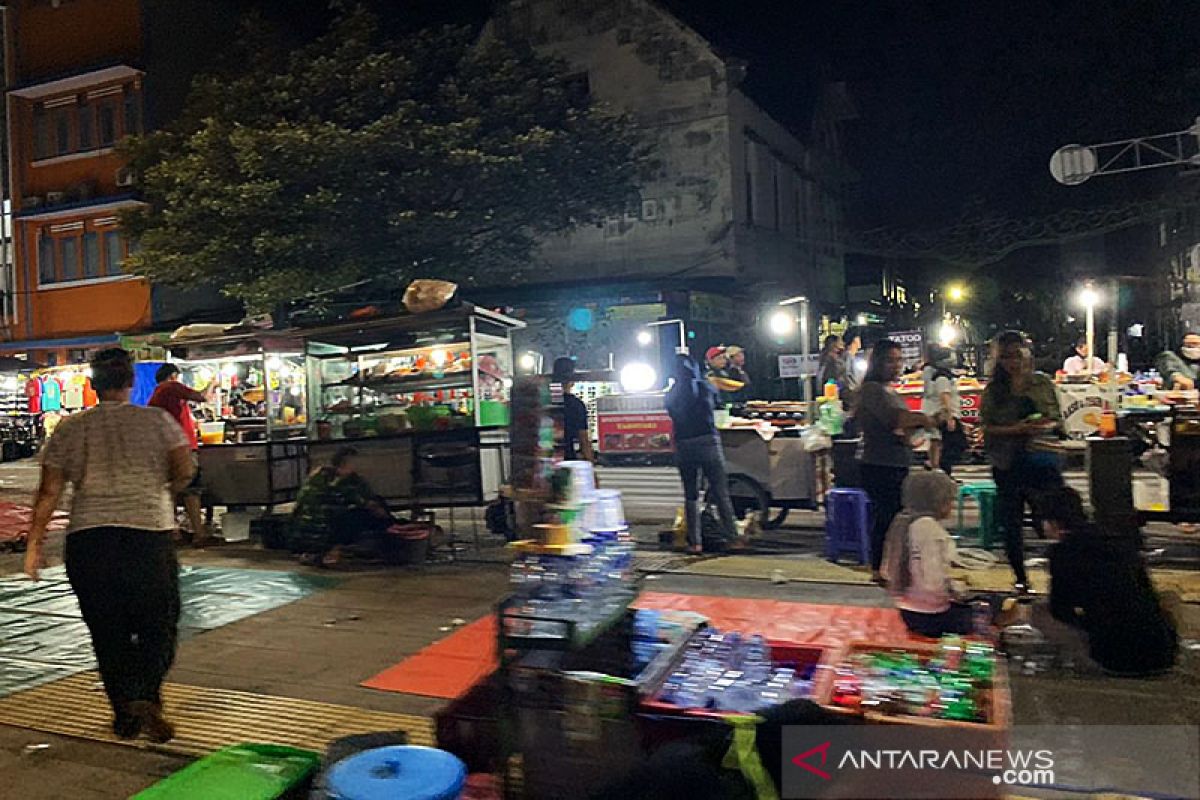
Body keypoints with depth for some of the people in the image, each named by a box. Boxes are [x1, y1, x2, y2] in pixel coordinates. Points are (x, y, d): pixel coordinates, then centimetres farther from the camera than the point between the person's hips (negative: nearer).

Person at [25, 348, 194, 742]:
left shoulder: (69, 429, 9)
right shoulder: (157, 420, 4)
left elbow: (49, 492, 5)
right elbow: (184, 471, -3)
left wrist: (35, 541, 11)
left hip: (87, 538, 2)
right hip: (149, 532, -2)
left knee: (107, 631, 13)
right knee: (158, 624, 8)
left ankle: (125, 711, 16)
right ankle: (147, 696, -12)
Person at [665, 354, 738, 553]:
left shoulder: (671, 395, 2)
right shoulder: (706, 388, 0)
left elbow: (674, 417, 12)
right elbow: (716, 403, 18)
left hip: (683, 446, 1)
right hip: (708, 442, -1)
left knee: (691, 495, 8)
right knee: (721, 492, 6)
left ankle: (695, 542, 8)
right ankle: (731, 536, 8)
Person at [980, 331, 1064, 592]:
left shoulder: (1042, 382, 5)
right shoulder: (993, 390, 3)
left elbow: (1058, 420, 8)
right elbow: (987, 428, -4)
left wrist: (1046, 426, -14)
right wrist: (1016, 429, -18)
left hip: (1042, 460, 0)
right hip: (1007, 465, 1)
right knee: (1011, 524, 7)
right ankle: (1020, 578, 22)